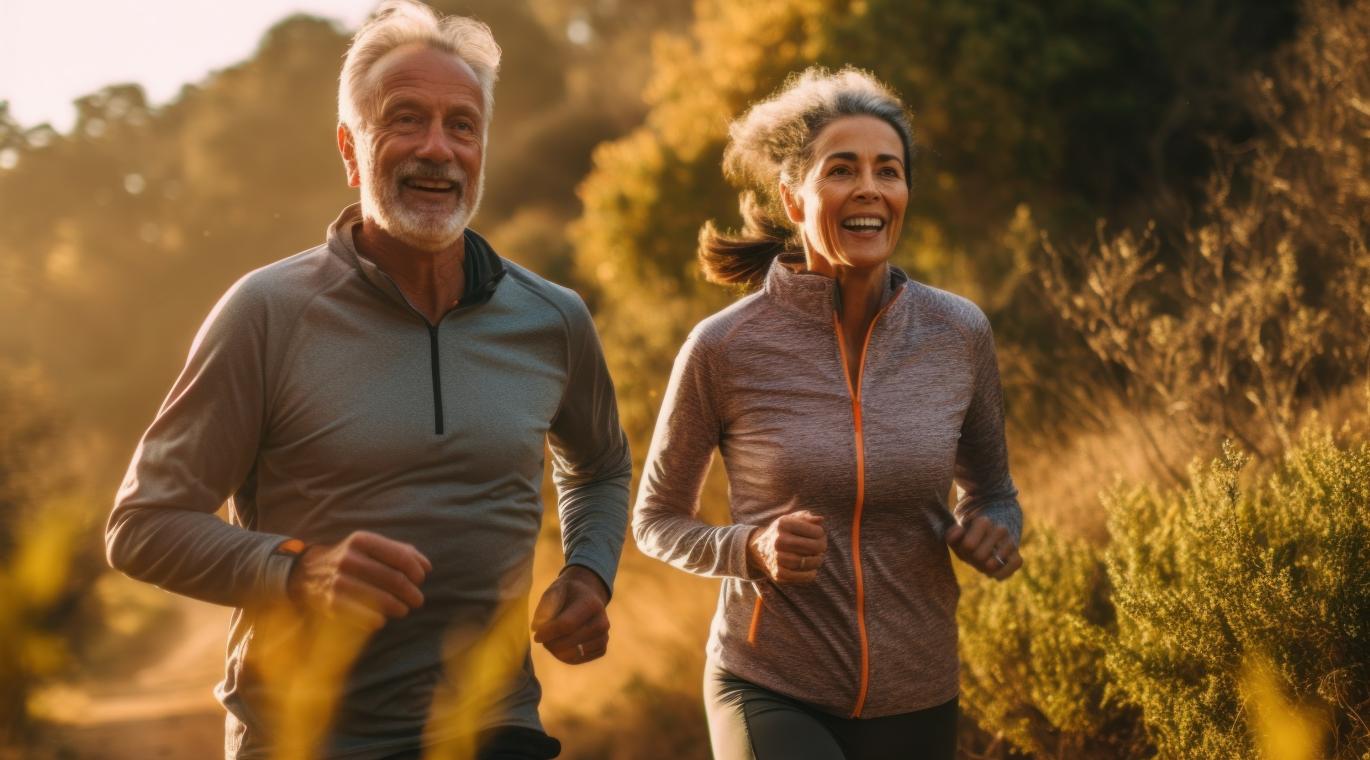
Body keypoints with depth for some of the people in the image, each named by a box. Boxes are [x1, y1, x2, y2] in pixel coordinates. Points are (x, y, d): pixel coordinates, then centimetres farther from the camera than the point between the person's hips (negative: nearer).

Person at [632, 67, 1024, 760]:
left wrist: (992, 533, -11)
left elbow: (992, 493, 12)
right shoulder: (724, 349, -11)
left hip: (915, 701, 4)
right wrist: (752, 549, -17)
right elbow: (657, 519, 2)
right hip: (770, 693, -3)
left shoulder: (959, 335, -3)